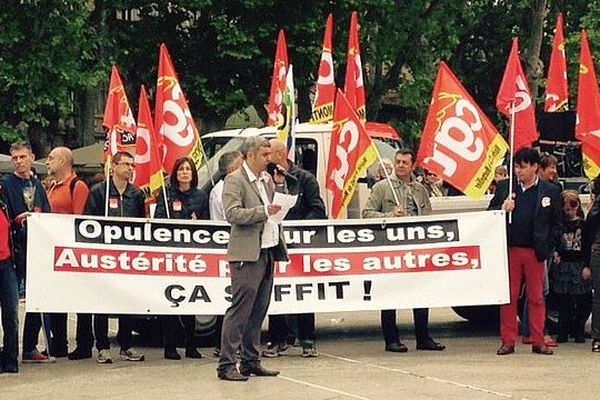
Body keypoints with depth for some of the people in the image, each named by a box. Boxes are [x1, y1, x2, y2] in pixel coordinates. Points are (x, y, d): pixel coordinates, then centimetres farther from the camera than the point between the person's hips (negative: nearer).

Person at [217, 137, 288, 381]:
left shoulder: (266, 179, 17)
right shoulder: (235, 180, -7)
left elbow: (275, 208, 21)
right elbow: (232, 213, -18)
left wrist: (278, 186, 8)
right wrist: (264, 211, -23)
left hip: (267, 251, 8)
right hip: (247, 254, -8)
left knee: (258, 311, 12)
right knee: (240, 310, -9)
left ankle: (250, 362, 19)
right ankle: (226, 365, -8)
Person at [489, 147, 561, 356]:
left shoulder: (550, 191, 4)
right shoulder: (504, 188, 8)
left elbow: (556, 224, 6)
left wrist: (547, 249, -2)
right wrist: (502, 209, -10)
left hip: (535, 252, -1)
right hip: (510, 250, 1)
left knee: (536, 298, 4)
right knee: (509, 297, 2)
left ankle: (538, 341, 9)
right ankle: (508, 341, 6)